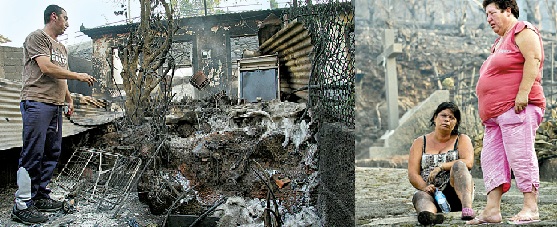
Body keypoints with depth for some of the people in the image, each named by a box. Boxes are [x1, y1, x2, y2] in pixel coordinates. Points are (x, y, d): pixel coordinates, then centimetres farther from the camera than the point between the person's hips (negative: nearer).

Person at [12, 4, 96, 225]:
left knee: (52, 154, 8)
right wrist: (78, 76, -8)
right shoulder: (37, 37, -3)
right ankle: (22, 205, -6)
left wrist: (69, 99, 17)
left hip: (55, 106, 9)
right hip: (37, 103, -9)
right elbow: (46, 68, -14)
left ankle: (41, 197, 16)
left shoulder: (61, 47, 23)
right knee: (33, 155, -10)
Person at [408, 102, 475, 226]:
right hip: (432, 194, 1)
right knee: (419, 196, -33)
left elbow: (468, 162, -7)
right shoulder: (420, 142, 15)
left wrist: (440, 167, -15)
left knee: (458, 165, -27)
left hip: (456, 193, -1)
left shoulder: (462, 139, 14)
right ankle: (429, 214, -69)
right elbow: (412, 174, 4)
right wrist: (425, 187, -17)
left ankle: (467, 208, -49)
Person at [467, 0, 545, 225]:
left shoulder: (522, 31, -1)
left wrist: (523, 93, -24)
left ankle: (531, 208, -8)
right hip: (495, 112, 10)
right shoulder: (500, 41, 27)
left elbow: (533, 59, -16)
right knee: (491, 158, 3)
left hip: (516, 107, -10)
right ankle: (492, 210, 1)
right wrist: (486, 112, 23)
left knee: (520, 155, -11)